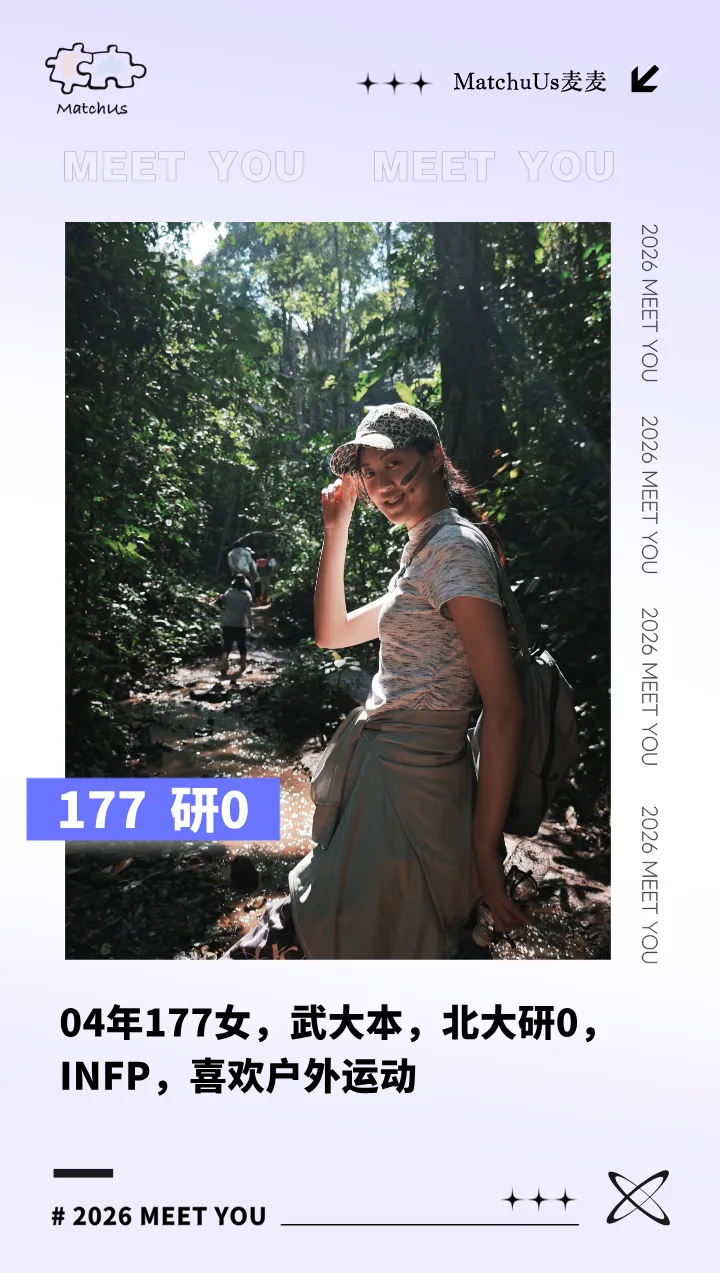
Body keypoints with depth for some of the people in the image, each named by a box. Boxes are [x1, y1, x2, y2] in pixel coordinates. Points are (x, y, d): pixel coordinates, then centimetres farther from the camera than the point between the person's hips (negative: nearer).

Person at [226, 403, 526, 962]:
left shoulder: (457, 546, -16)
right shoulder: (425, 551, 15)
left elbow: (504, 707, -22)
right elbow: (333, 633, 23)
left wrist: (485, 851, -21)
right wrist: (336, 531, 14)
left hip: (410, 781, -10)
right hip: (377, 766, 10)